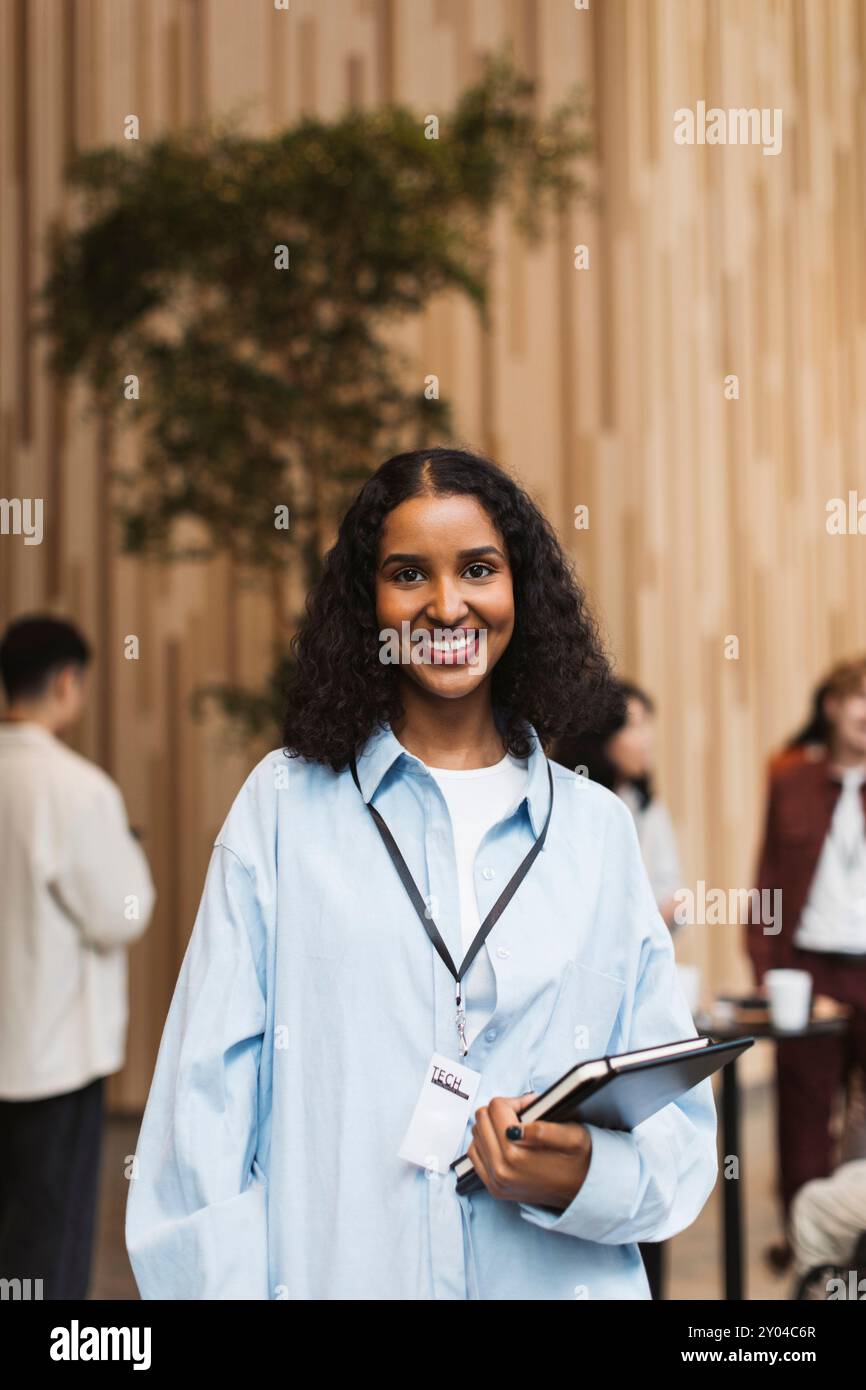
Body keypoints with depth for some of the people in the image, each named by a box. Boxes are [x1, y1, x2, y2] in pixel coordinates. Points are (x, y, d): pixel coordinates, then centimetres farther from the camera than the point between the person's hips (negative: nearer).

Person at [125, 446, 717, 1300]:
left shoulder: (598, 827, 4)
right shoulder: (283, 804, 0)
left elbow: (677, 1119, 4)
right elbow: (209, 1098, -4)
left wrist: (587, 1178, -16)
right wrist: (219, 1287, -14)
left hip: (563, 1277, 1)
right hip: (336, 1271, -1)